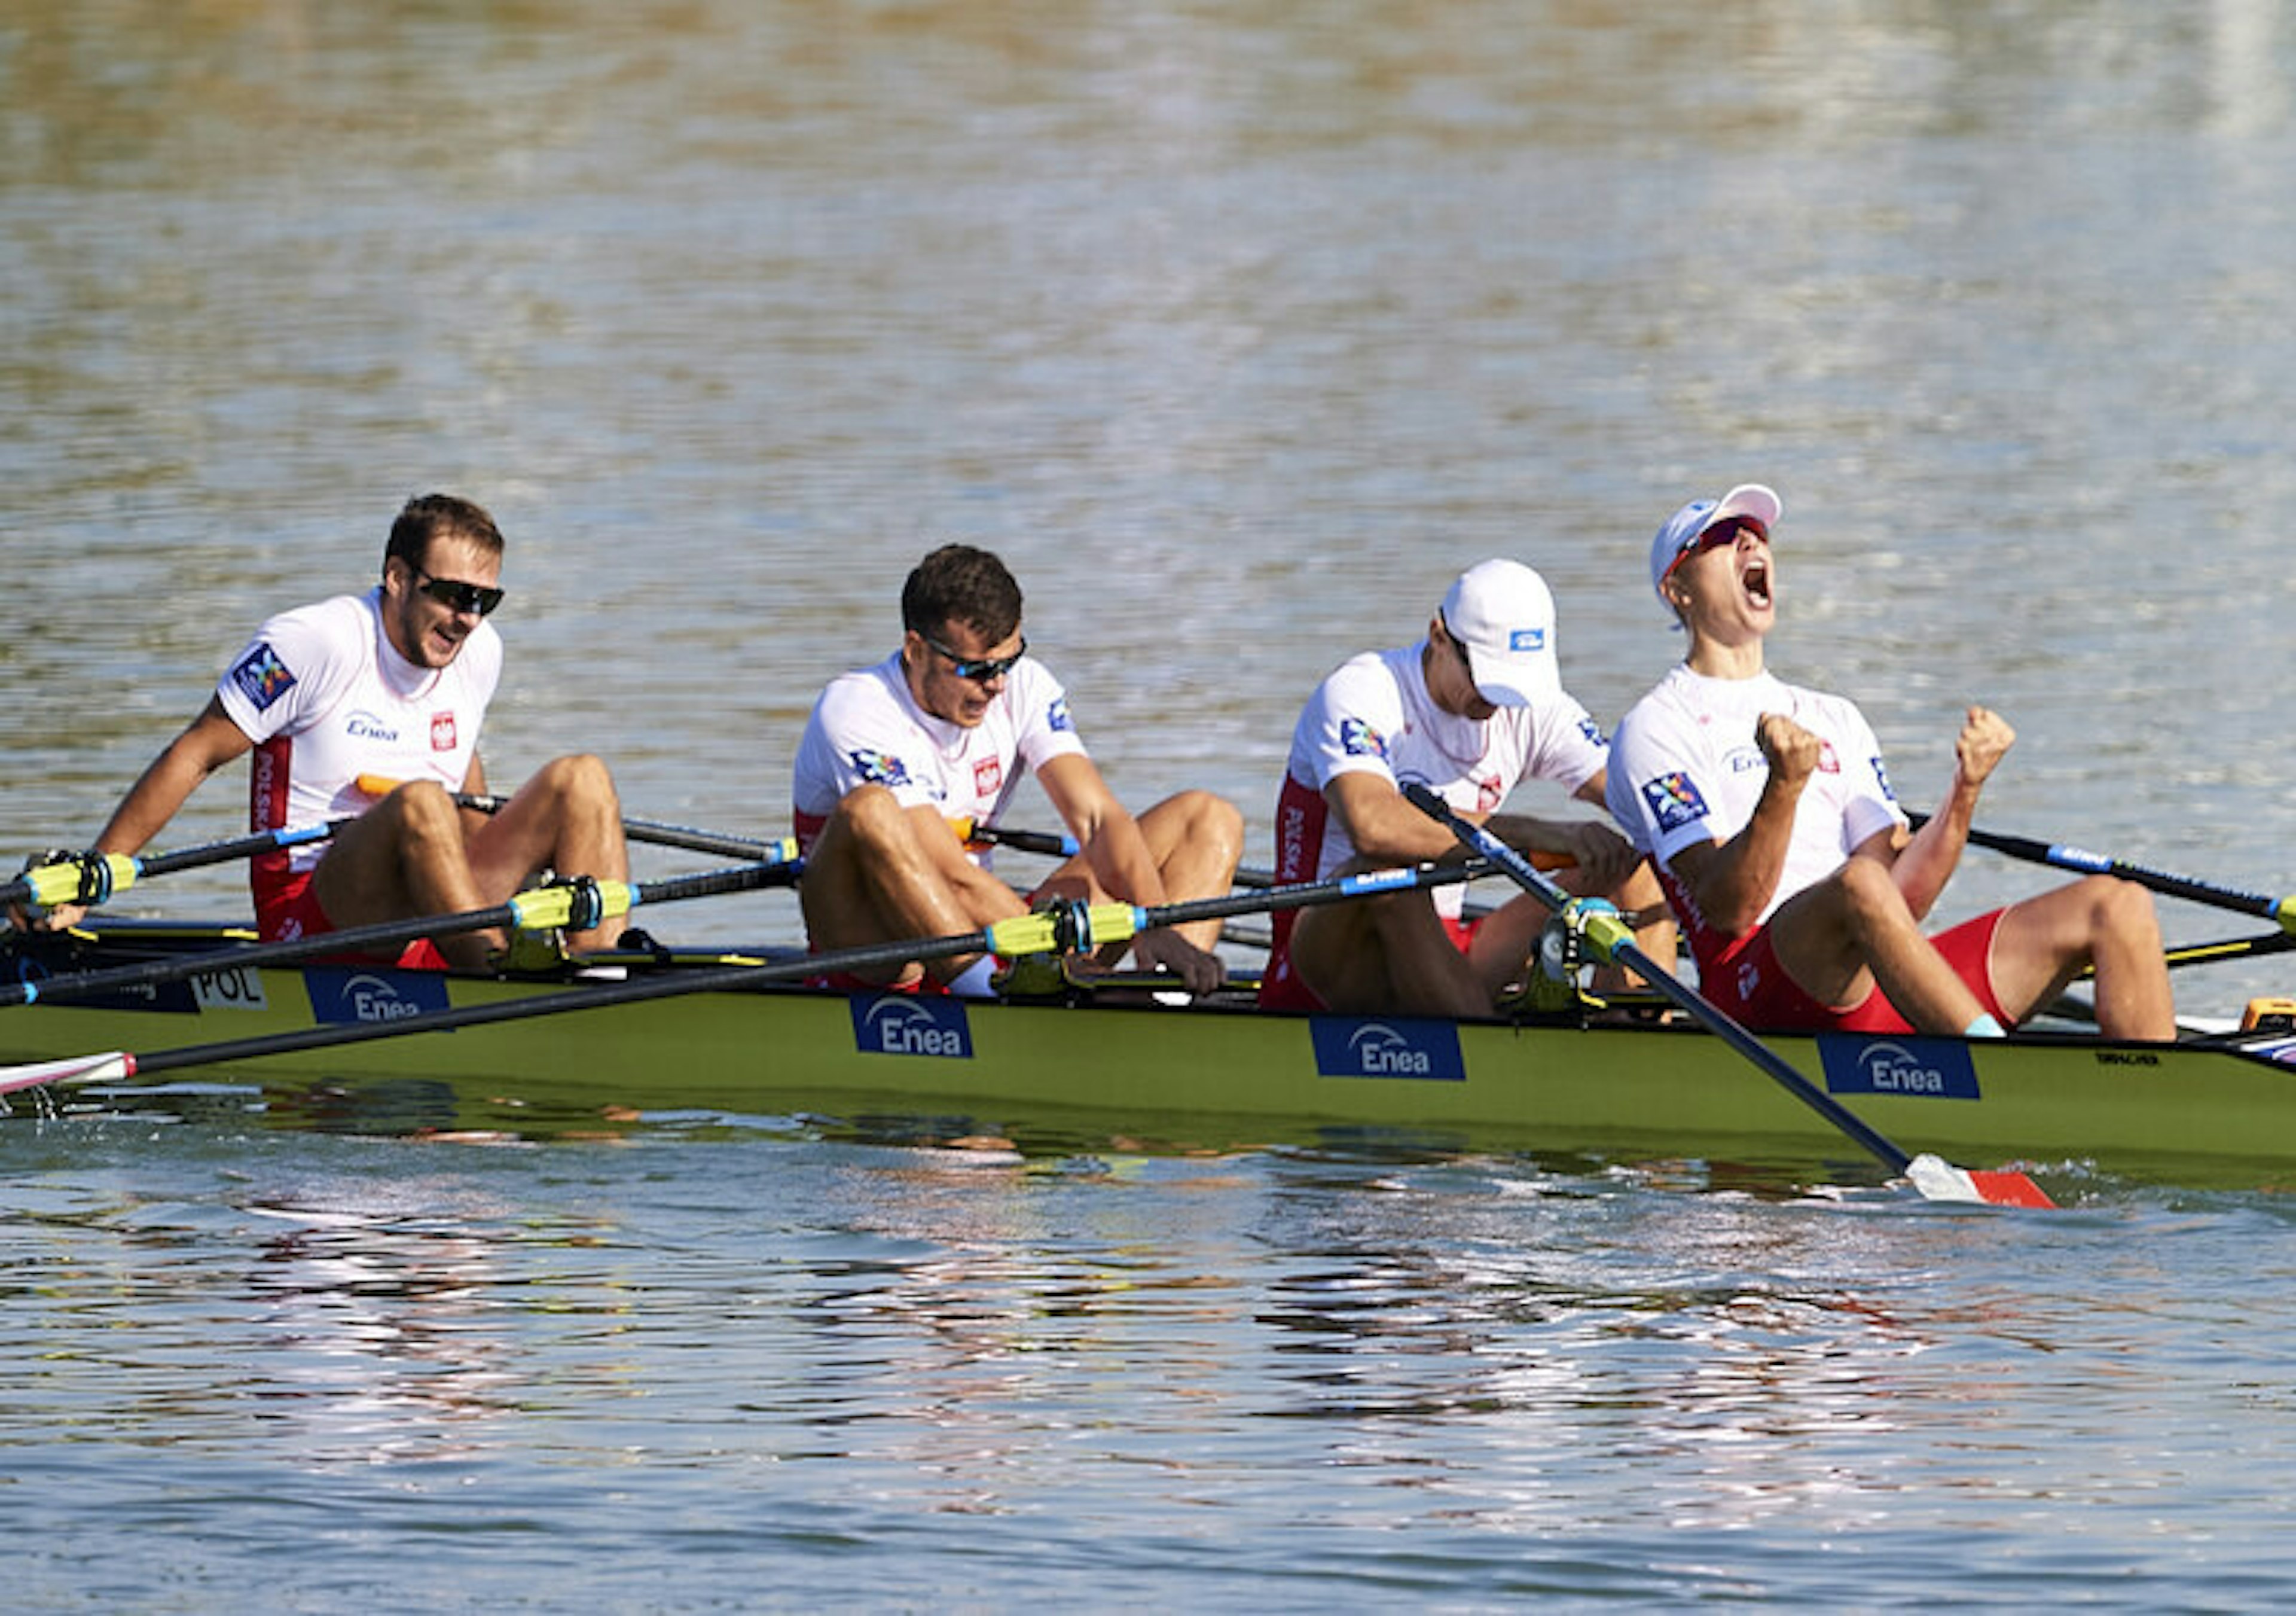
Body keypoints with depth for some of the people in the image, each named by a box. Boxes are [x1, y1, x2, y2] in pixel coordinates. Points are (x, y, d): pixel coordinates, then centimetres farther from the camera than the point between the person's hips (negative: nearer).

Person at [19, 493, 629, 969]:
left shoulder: (480, 653, 9)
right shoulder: (316, 643, -10)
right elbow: (194, 757, -7)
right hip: (309, 913, -7)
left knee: (582, 779, -10)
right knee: (418, 802, -36)